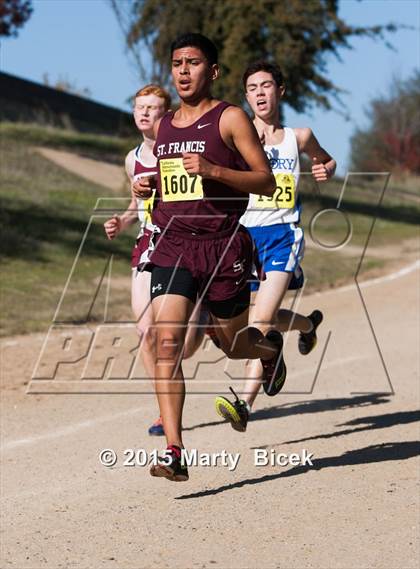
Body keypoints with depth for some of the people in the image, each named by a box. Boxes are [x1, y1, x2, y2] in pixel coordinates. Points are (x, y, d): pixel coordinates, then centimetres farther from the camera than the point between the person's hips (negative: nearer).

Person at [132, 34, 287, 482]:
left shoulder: (230, 119, -3)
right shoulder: (163, 126, 14)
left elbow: (267, 182, -7)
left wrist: (211, 170, -21)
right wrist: (147, 188, 6)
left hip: (223, 247, -4)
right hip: (172, 245, 4)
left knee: (234, 343, 12)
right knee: (167, 341, -14)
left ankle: (270, 346, 50)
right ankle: (174, 453, -17)